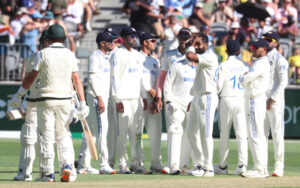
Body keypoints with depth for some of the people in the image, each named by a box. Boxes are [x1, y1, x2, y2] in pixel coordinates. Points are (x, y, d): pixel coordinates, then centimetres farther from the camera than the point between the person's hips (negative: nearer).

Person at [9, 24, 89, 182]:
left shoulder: (43, 54, -4)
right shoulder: (70, 55, 5)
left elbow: (31, 77, -3)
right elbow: (77, 80, 0)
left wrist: (19, 95, 7)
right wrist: (82, 103, -1)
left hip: (46, 99, -3)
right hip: (64, 98, 3)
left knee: (46, 135, 2)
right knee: (63, 134, 11)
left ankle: (48, 173, 2)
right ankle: (67, 165, -8)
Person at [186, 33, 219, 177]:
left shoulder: (210, 56, -12)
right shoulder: (202, 59, 20)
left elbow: (190, 56, -25)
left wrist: (192, 45, -8)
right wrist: (193, 100, 23)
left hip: (207, 97, -11)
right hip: (197, 98, 11)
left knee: (205, 133, -10)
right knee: (191, 131, 11)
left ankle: (208, 168, -8)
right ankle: (201, 163, 16)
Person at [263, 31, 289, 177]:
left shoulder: (279, 60, -5)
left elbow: (283, 82, -11)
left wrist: (272, 99, -17)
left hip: (275, 101, -7)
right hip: (261, 101, 7)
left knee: (277, 133, -7)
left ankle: (279, 167, -6)